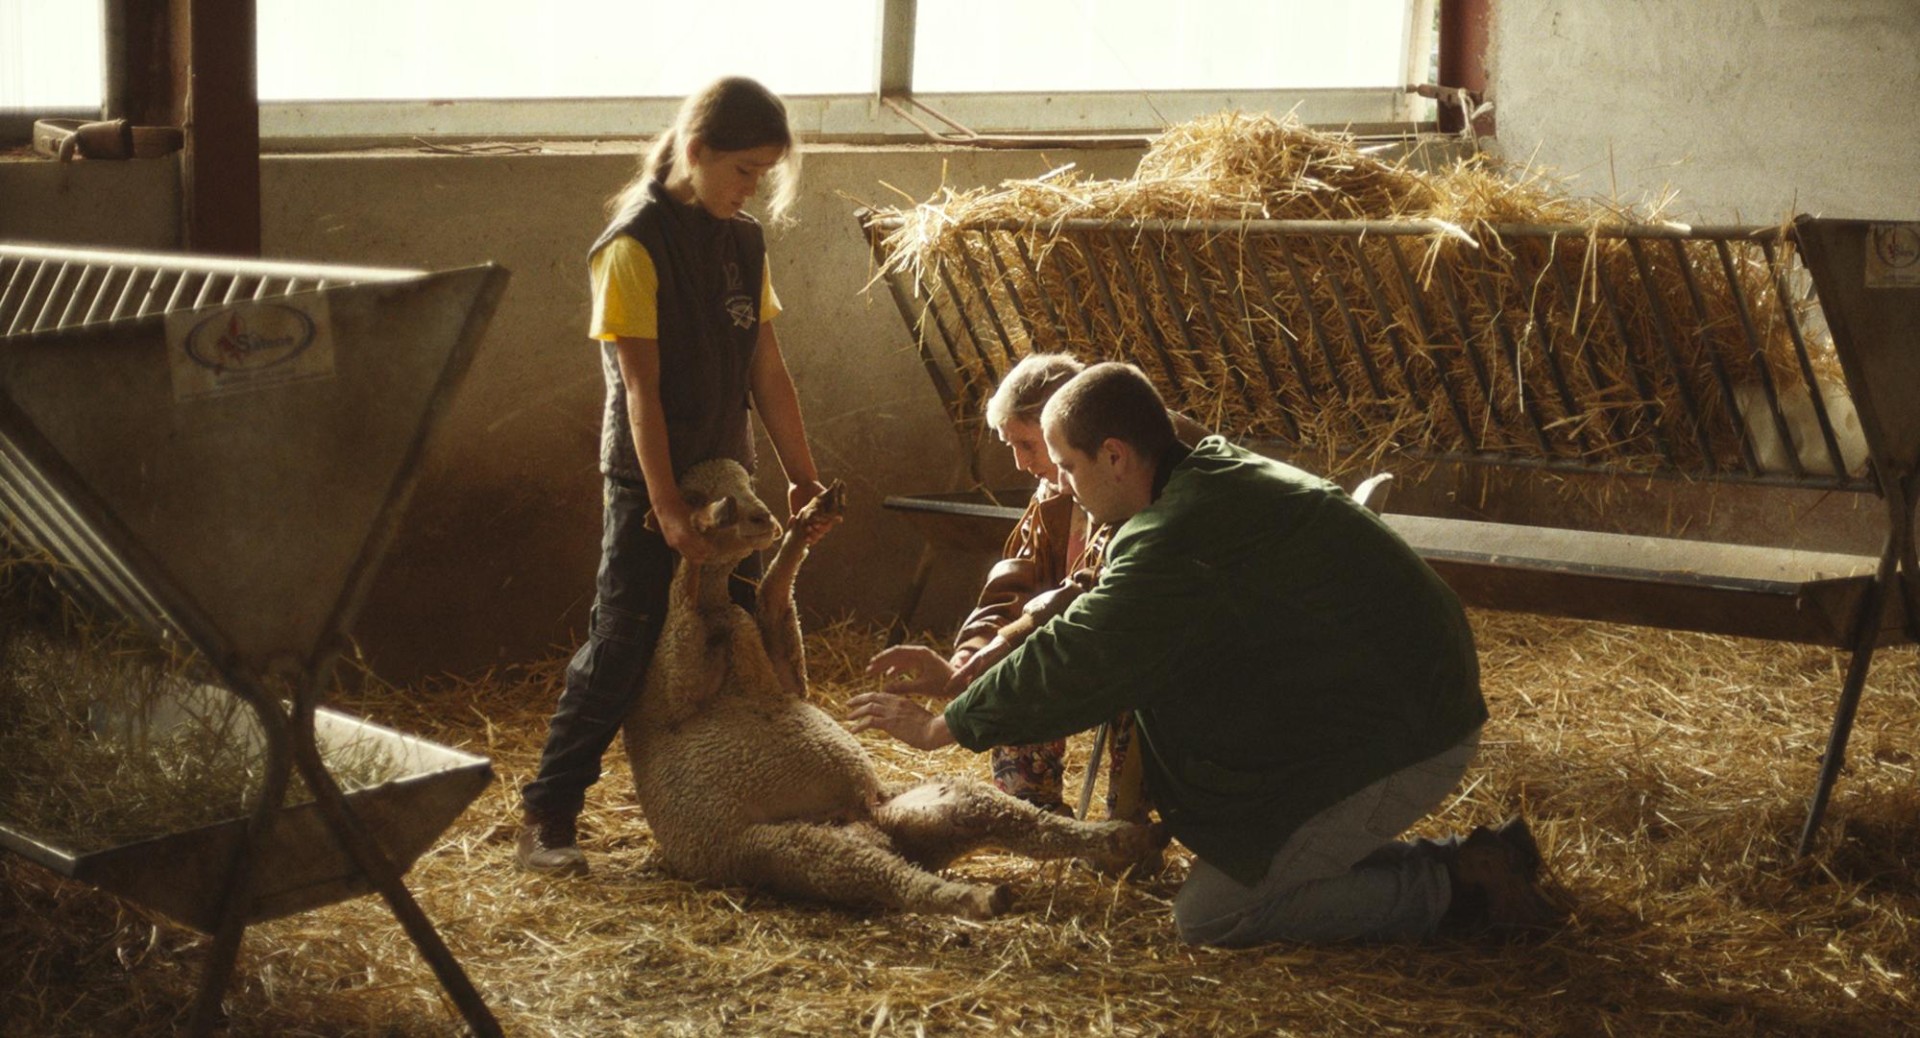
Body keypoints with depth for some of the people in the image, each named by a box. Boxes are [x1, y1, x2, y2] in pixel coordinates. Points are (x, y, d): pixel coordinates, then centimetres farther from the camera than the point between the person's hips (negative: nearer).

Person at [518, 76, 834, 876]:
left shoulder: (744, 243, 8)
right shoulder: (635, 245, -14)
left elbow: (767, 370, 11)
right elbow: (640, 386, -17)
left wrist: (801, 475, 9)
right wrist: (666, 503, -20)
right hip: (648, 482, -7)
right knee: (619, 651, -7)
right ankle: (546, 820, 0)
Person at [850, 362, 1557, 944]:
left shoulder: (1180, 539, -23)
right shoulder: (1219, 474, 9)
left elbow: (1074, 665, -17)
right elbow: (1090, 626, 19)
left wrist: (941, 727, -4)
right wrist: (960, 674, 17)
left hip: (1394, 747, -10)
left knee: (1208, 915, -6)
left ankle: (1458, 892, -2)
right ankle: (1468, 860, 15)